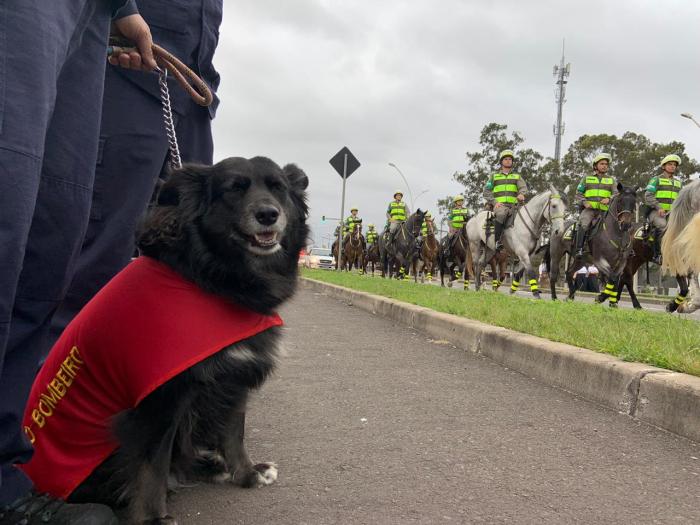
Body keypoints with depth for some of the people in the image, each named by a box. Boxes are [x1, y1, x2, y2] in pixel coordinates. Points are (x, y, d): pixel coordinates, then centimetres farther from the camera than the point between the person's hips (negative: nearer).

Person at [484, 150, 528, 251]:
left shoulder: (517, 176, 23)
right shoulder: (494, 176, 21)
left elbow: (523, 187, 3)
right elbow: (486, 192, 12)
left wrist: (521, 194, -22)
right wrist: (494, 202, -7)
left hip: (513, 205, 3)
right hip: (499, 205, -3)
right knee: (501, 214, -38)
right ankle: (497, 241, -37)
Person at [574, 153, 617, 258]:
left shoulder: (611, 180, 20)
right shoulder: (587, 178, 17)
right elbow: (578, 193, 13)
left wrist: (609, 199, -13)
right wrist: (584, 202, -7)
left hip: (604, 209, 2)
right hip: (588, 209, -2)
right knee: (583, 224, -29)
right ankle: (579, 250, -32)